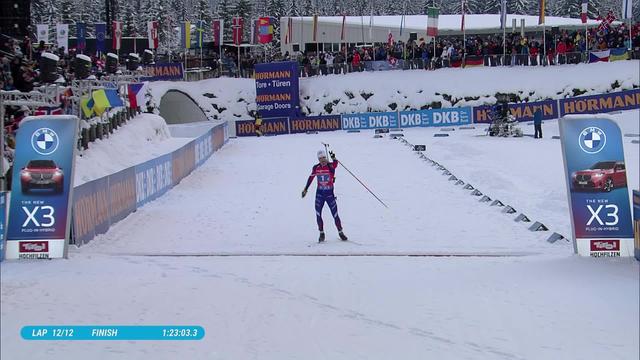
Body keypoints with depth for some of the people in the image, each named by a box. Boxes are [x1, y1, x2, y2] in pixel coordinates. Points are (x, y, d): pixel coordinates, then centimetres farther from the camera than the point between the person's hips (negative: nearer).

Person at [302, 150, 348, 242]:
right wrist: (305, 189, 19)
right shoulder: (316, 168, 0)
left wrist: (333, 158, -55)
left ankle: (340, 232, 16)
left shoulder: (331, 166, -9)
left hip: (329, 193, -2)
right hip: (319, 193, 2)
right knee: (318, 215, -3)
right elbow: (311, 178, 13)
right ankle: (321, 234, 10)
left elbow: (335, 163, -33)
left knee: (335, 215, 0)